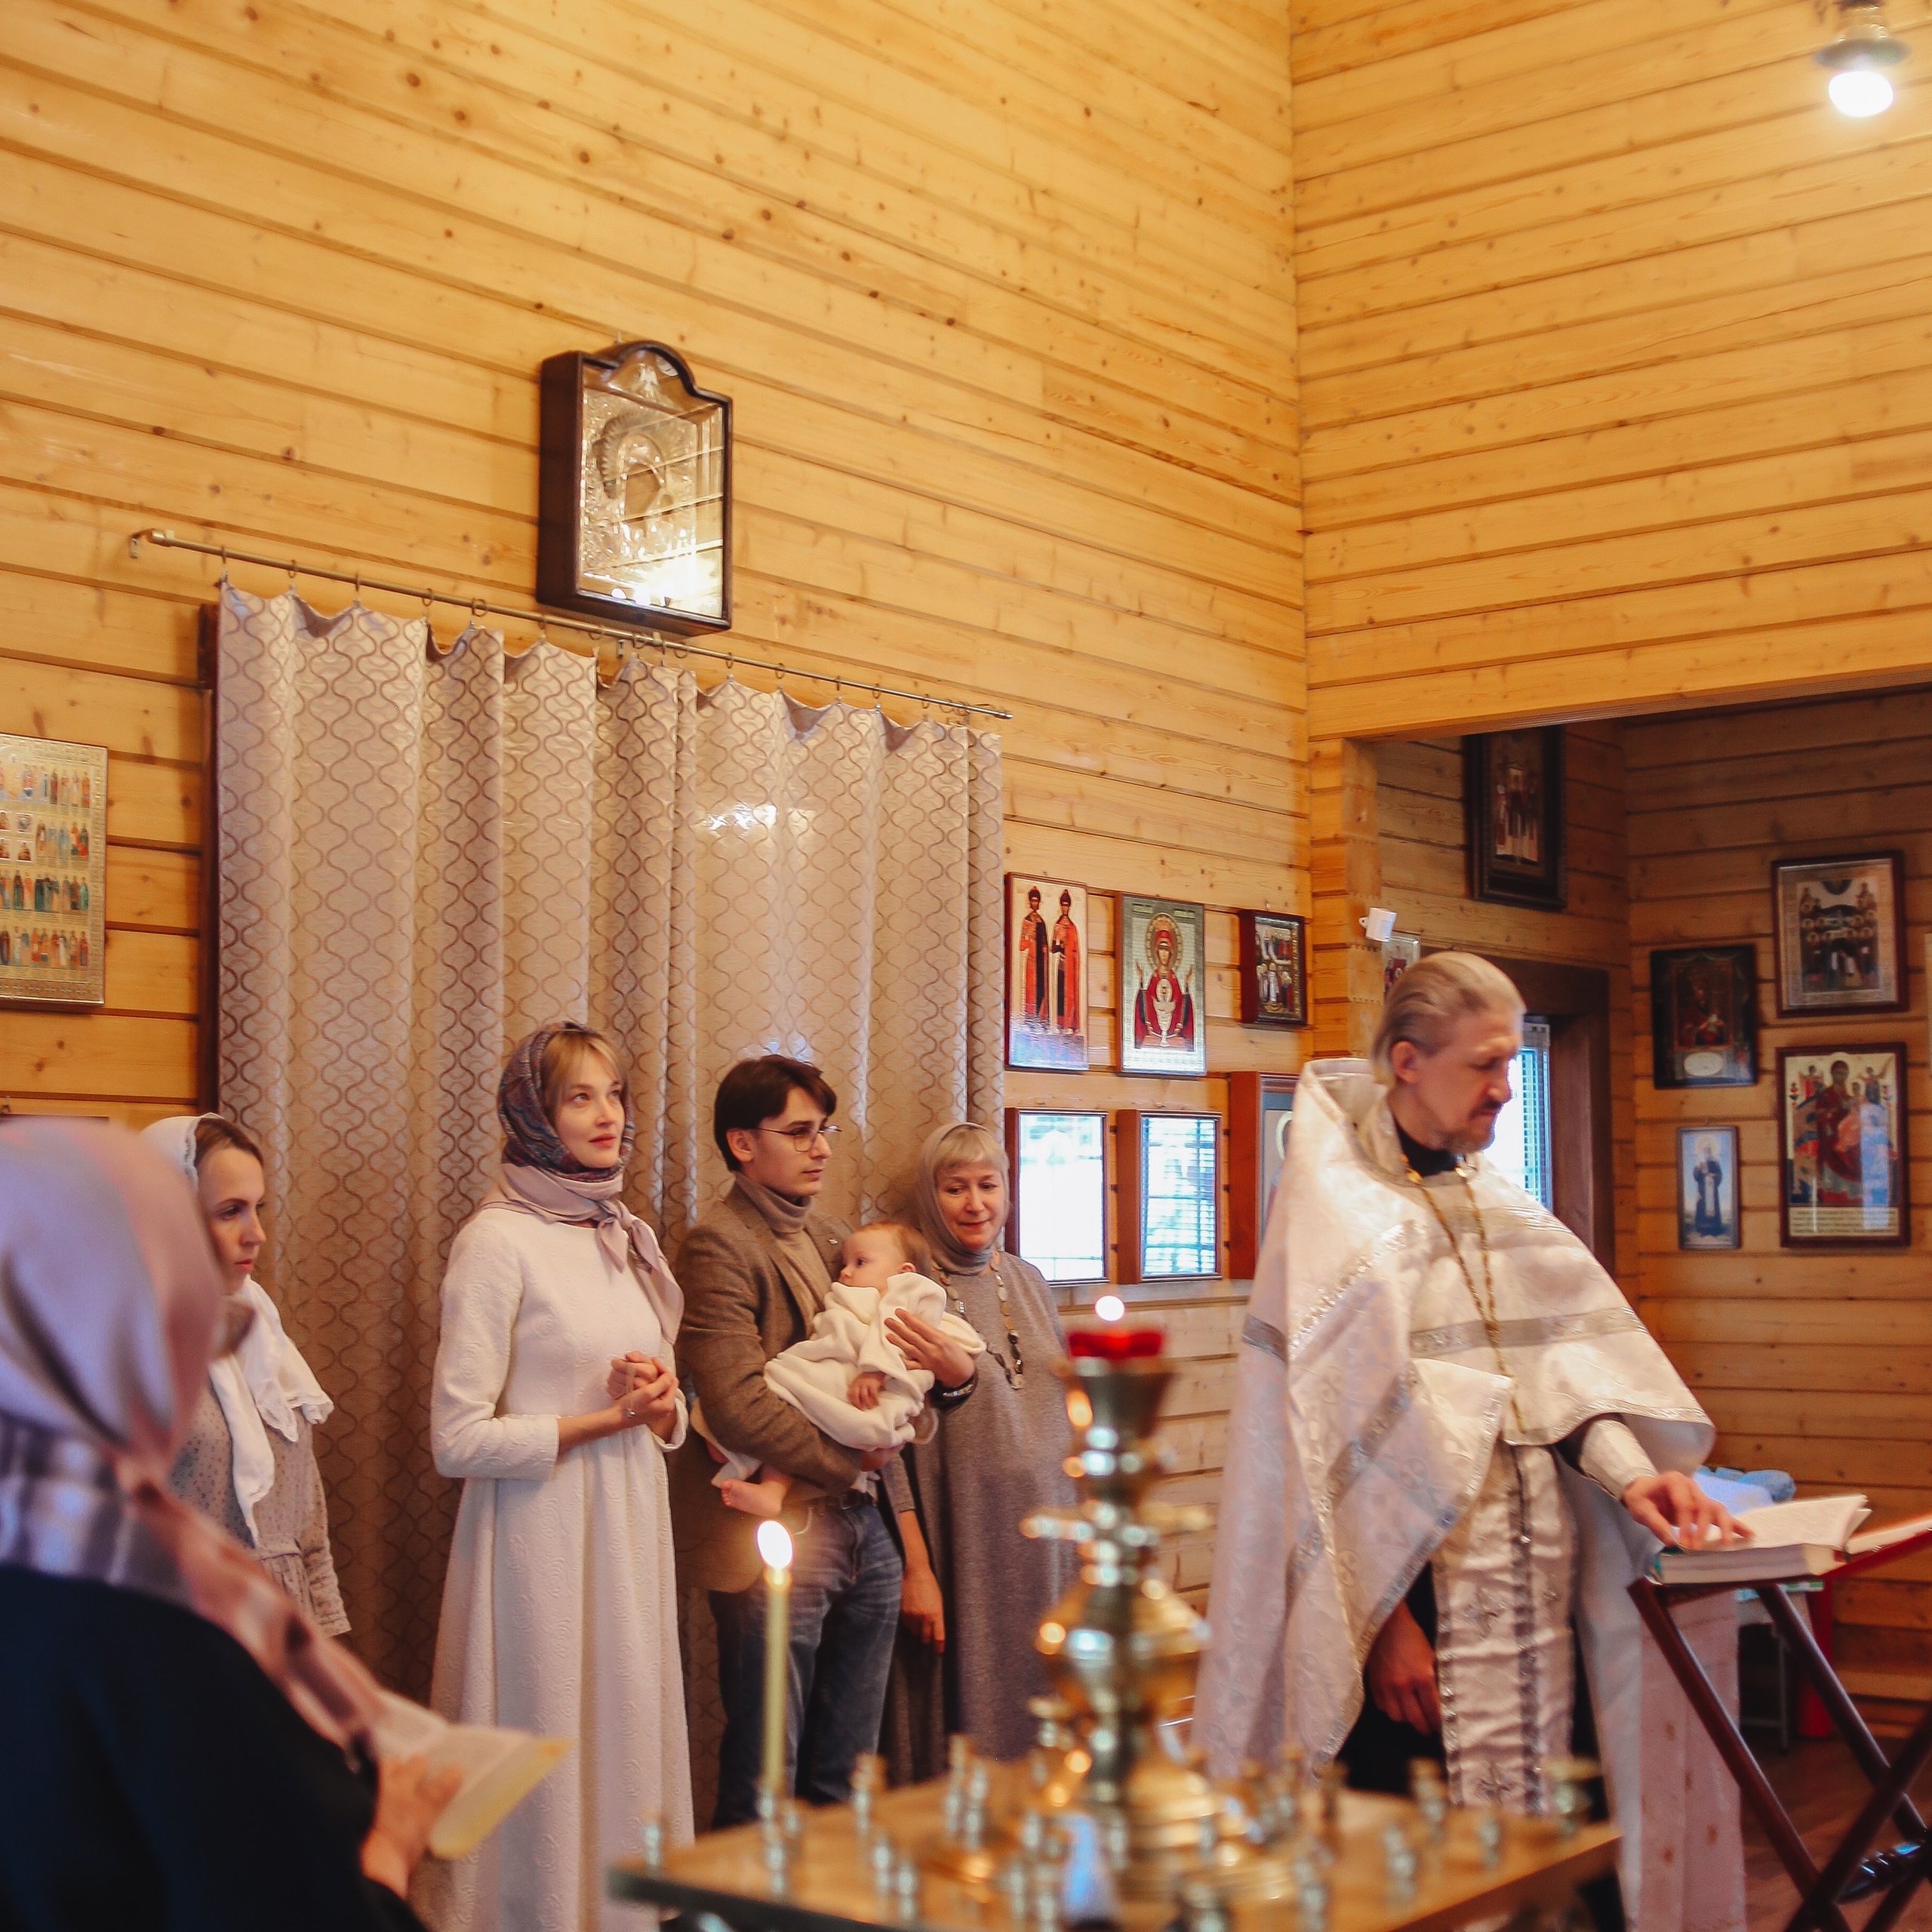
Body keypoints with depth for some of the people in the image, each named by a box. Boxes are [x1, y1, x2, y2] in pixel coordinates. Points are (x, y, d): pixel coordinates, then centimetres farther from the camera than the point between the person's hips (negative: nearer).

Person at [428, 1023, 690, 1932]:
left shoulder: (631, 1237, 12)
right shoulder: (497, 1241, -10)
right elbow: (458, 1439, -14)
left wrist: (663, 1404, -3)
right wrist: (603, 1419, -13)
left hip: (632, 1530, 7)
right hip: (540, 1540, -7)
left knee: (632, 1750, 9)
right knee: (547, 1767, -1)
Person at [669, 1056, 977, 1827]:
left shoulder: (833, 1236, 15)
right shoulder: (718, 1247, -9)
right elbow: (740, 1408, -19)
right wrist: (850, 1465, -8)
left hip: (868, 1529, 7)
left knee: (845, 1778, 12)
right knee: (765, 1782, 2)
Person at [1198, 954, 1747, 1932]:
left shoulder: (1497, 1208, 14)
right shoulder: (1334, 1210, -8)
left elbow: (1559, 1356, 5)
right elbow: (1339, 1433, -13)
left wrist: (1629, 1474, -14)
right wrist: (1385, 1618, -16)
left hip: (1525, 1584, 7)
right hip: (1417, 1588, -6)